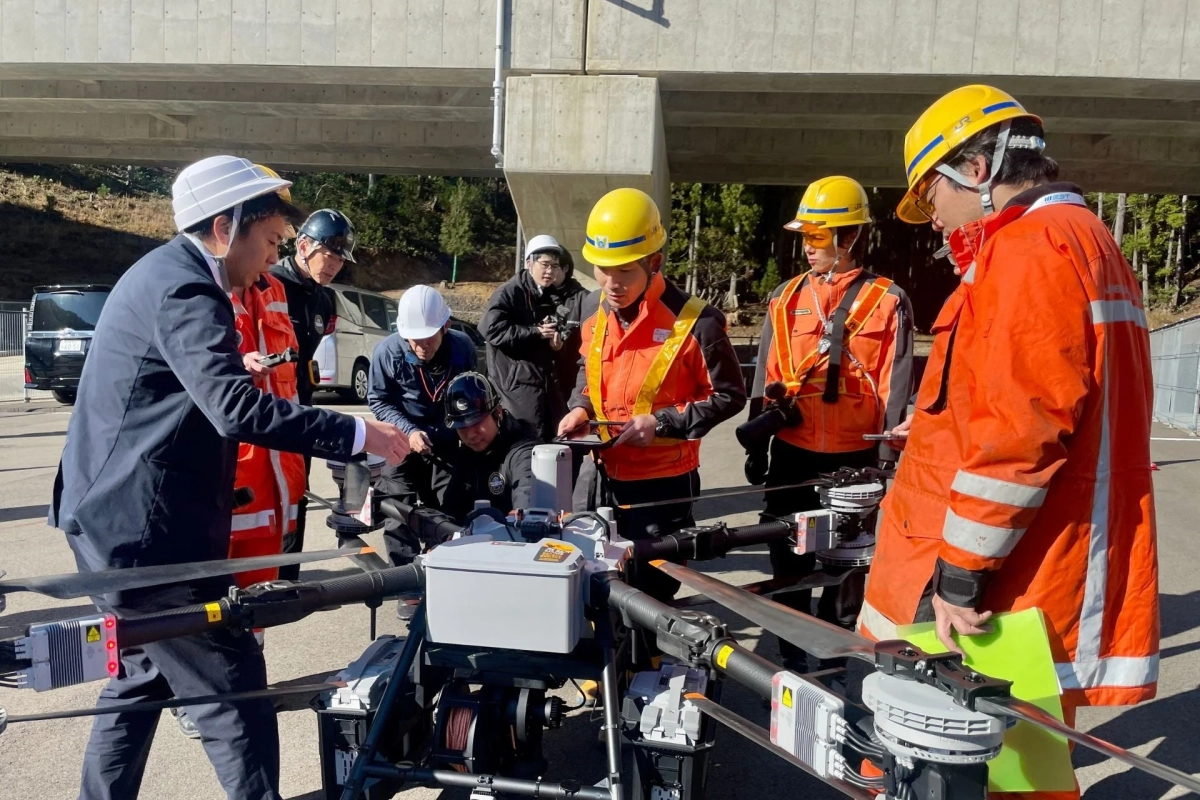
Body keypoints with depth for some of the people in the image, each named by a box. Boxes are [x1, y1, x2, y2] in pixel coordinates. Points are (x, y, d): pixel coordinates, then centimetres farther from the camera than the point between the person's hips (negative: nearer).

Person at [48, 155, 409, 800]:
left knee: (143, 678, 22)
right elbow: (237, 408, -33)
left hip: (118, 518, 11)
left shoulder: (163, 273, 13)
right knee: (231, 688, -3)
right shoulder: (185, 289, -19)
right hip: (146, 529, -11)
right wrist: (358, 433, -31)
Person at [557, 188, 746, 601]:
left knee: (649, 591, 9)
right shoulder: (594, 309, 1)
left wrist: (663, 422, -20)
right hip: (598, 474, 6)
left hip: (661, 483, -6)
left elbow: (729, 396, -10)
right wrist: (581, 408, -3)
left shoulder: (693, 322, -19)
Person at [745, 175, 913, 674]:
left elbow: (894, 389, -4)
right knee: (788, 559, 11)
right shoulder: (786, 298, 7)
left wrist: (886, 459, -6)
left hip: (854, 456, -3)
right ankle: (790, 655, 27)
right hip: (791, 452, 3)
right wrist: (756, 448, 8)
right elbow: (765, 379, 9)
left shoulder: (887, 302, -3)